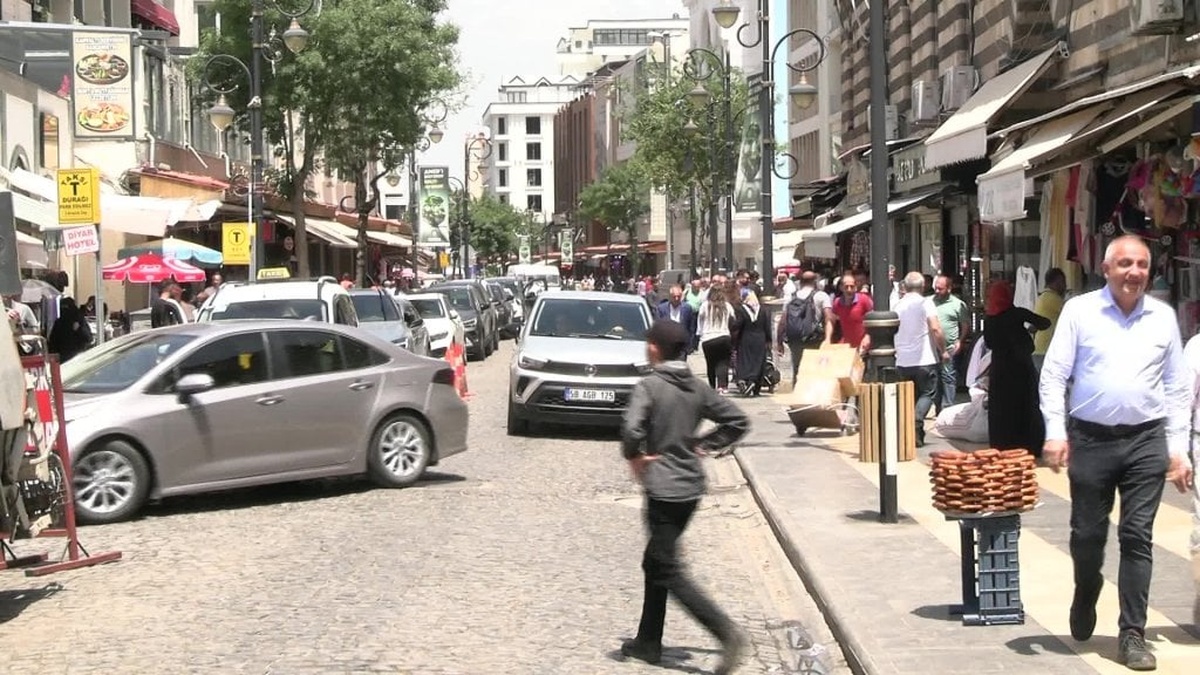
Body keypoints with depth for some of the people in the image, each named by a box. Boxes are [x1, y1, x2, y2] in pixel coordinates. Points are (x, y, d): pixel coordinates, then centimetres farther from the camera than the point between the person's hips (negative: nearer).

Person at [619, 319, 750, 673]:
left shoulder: (649, 385, -13)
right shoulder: (697, 388, 7)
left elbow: (631, 428, -27)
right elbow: (738, 421, 9)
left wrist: (634, 457, -9)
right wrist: (703, 445, 11)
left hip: (663, 487, -7)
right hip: (691, 486, 7)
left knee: (668, 571, -3)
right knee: (656, 563, 19)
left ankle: (728, 632, -15)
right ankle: (648, 642, 25)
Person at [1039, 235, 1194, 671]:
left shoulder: (1163, 317, 7)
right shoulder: (1079, 311, 0)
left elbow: (1177, 387, 10)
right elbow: (1053, 375, -1)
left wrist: (1177, 448, 6)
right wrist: (1055, 433, -10)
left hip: (1146, 440, 1)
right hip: (1090, 438, -1)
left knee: (1138, 537, -1)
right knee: (1087, 533, 8)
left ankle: (1132, 635, 6)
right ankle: (1085, 598, 38)